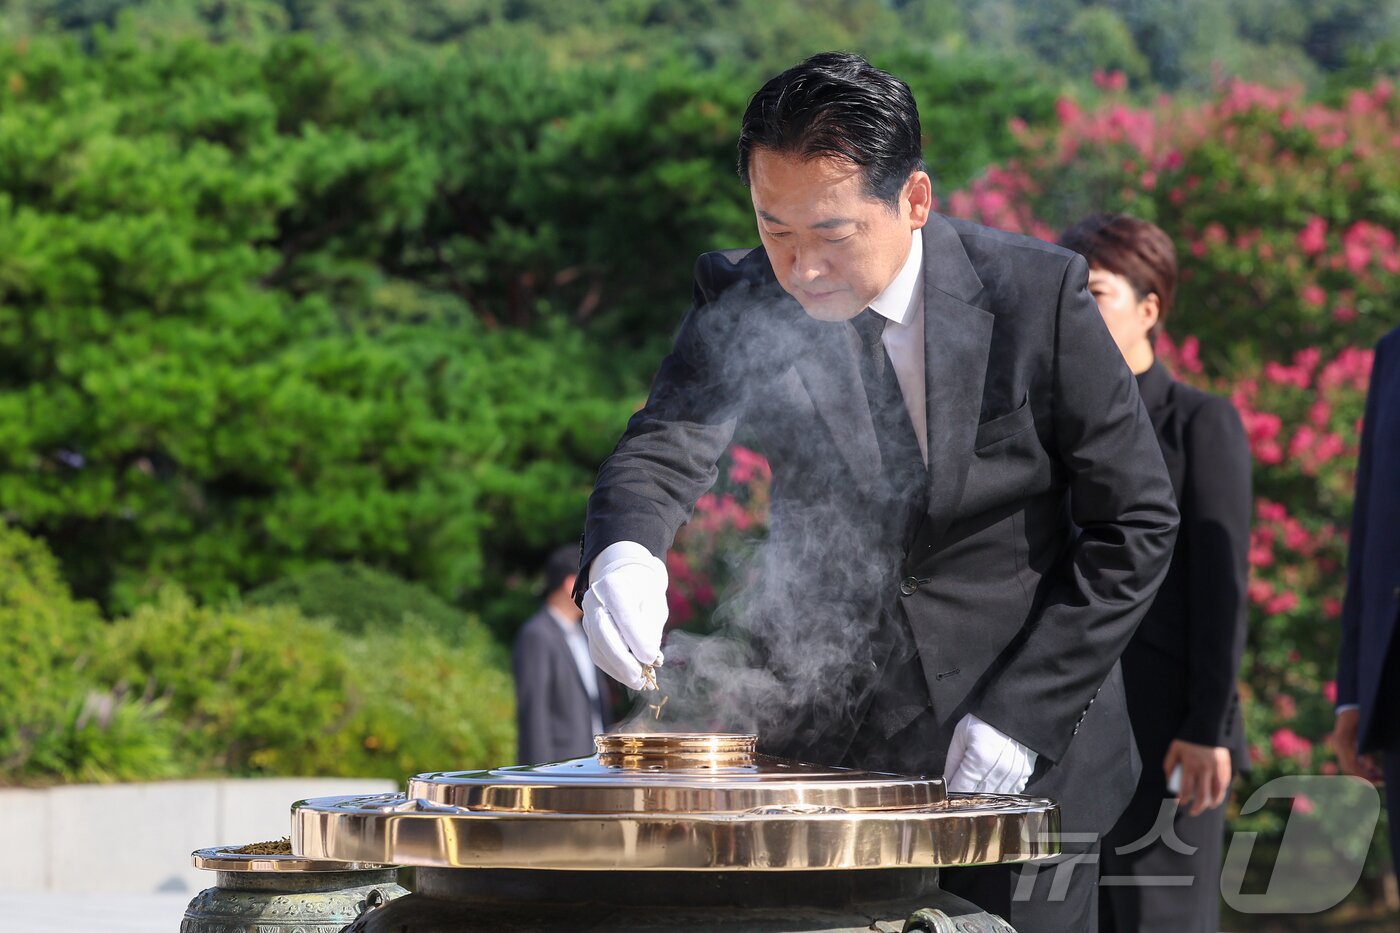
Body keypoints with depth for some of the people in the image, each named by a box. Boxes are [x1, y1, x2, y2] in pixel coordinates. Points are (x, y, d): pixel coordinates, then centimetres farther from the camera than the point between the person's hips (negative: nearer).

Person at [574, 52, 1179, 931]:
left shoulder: (1039, 294, -13)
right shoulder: (742, 305, -7)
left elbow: (1136, 525, -9)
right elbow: (664, 453, -21)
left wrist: (1019, 716, -14)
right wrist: (622, 554, -44)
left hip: (1027, 741, -2)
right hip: (825, 743, 2)